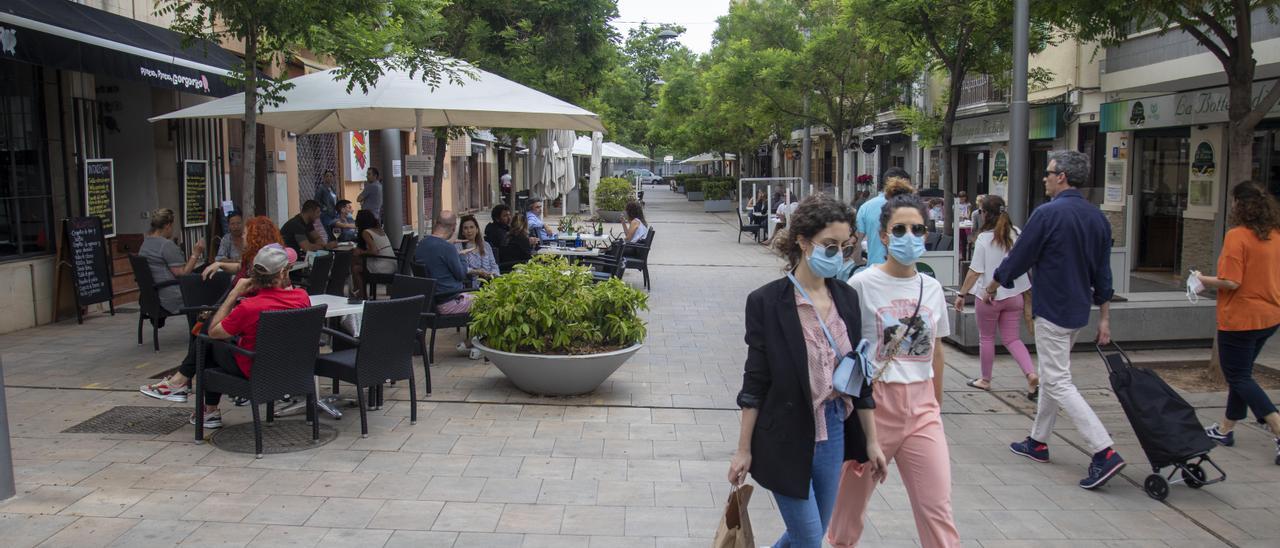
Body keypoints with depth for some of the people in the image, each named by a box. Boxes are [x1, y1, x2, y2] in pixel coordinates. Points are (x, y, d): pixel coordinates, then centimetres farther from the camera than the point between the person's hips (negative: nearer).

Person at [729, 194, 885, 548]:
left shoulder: (847, 298, 3)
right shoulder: (767, 301, -13)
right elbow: (755, 382, -10)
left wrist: (871, 440, 10)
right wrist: (744, 450, -8)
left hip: (833, 432, 6)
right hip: (787, 438, -5)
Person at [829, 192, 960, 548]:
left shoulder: (932, 288, 6)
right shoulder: (862, 285, -9)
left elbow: (936, 352, 15)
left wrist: (936, 407, 18)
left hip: (922, 409, 4)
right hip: (873, 402, -3)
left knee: (938, 512, 1)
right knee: (852, 500, 13)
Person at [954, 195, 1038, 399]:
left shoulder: (984, 238, -16)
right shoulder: (1016, 233, -1)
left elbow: (975, 271, -17)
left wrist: (961, 294, -9)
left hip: (989, 295, -4)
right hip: (1014, 294, 5)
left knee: (986, 338, 12)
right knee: (1012, 338, 11)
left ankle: (985, 380, 25)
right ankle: (1031, 375, -8)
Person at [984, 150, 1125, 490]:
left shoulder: (1049, 213, -17)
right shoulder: (1097, 217, 7)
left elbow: (1018, 257, -11)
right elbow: (1103, 272, 10)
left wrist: (992, 287, 6)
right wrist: (1104, 318, 15)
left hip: (1052, 310, -9)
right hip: (1078, 309, 9)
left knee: (1058, 383, -6)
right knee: (1052, 375, 19)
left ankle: (1104, 453, -14)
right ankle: (1038, 442, 29)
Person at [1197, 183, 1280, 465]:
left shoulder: (1237, 236, -19)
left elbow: (1231, 282, -23)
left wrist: (1204, 280, -7)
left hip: (1240, 318, -8)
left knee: (1238, 376, 2)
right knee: (1241, 373, 18)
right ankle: (1225, 429, 28)